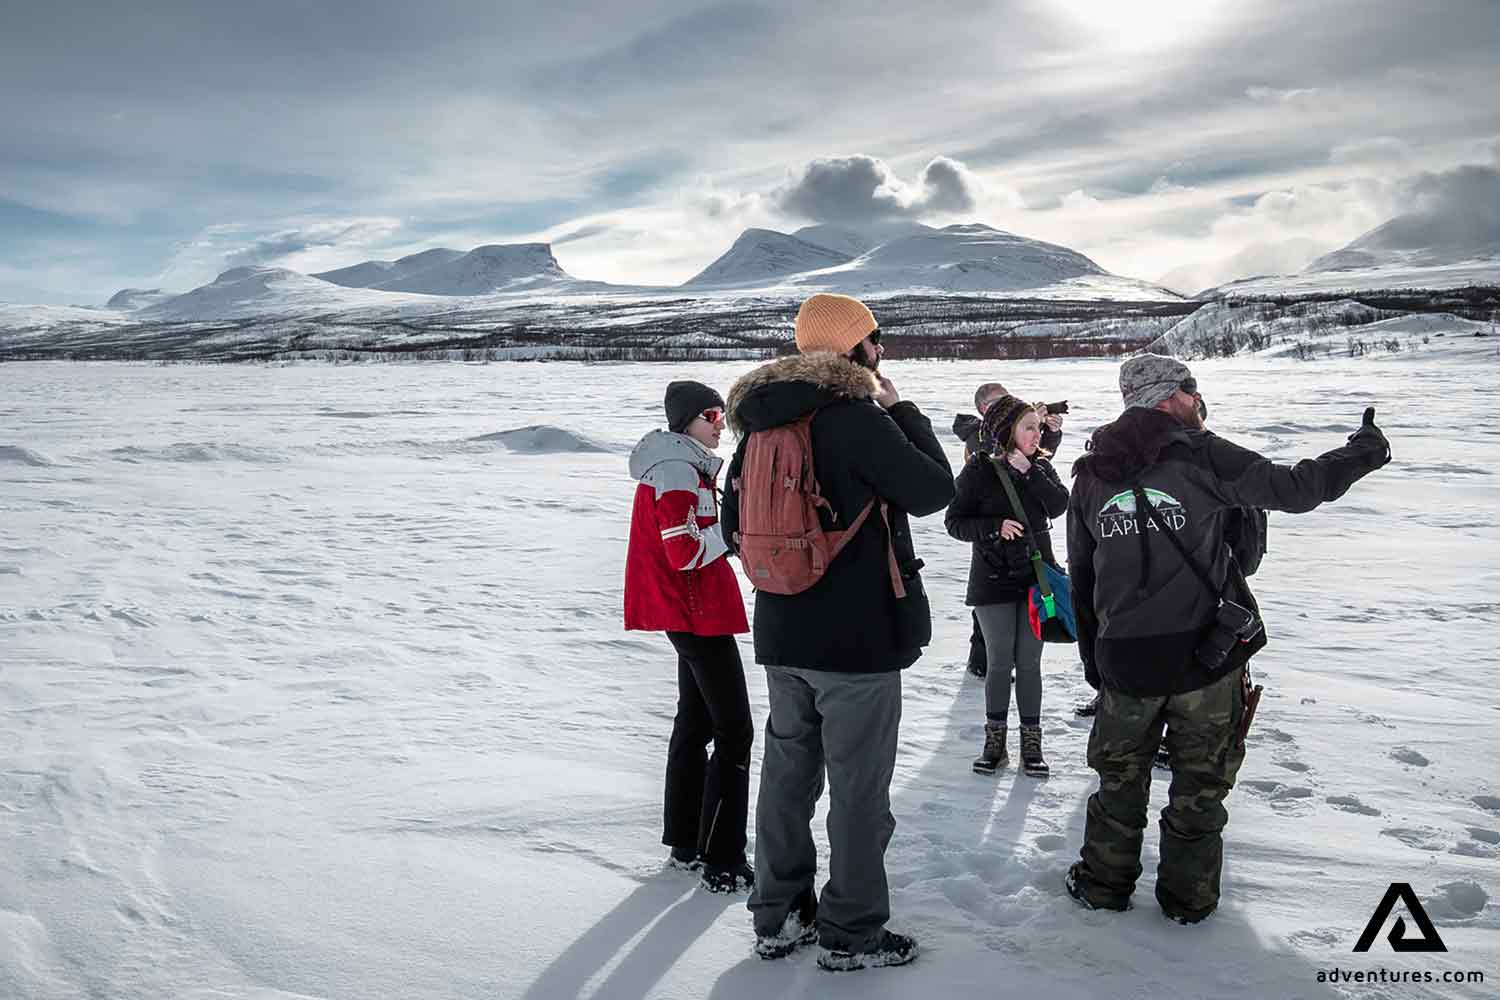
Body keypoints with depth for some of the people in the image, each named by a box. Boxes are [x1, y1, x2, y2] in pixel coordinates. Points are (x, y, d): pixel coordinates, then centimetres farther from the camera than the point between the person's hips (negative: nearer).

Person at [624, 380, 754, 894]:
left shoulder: (686, 466, 14)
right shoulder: (678, 472, -17)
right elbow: (687, 553, -23)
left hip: (689, 614, 11)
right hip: (697, 614, -11)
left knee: (695, 722, 17)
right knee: (734, 733, -7)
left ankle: (686, 843, 27)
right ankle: (723, 863, -3)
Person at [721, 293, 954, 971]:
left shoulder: (759, 426, 6)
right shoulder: (857, 417, -17)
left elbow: (735, 526, 13)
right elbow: (935, 490, -8)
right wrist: (901, 409, 1)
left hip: (780, 636, 7)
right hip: (859, 636, -7)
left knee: (787, 773, 17)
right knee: (859, 787, 6)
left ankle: (778, 917, 29)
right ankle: (851, 934, 17)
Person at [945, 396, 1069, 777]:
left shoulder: (1040, 466, 5)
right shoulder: (980, 469, -5)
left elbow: (1059, 505, -10)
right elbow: (954, 521, -6)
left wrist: (1028, 472, -18)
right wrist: (995, 527, -19)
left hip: (1036, 575, 2)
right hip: (994, 579, -2)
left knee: (1029, 663, 7)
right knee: (1000, 663, 3)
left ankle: (1031, 741, 17)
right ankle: (995, 740, 17)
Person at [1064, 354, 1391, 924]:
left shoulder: (1090, 475, 5)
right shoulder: (1200, 455, -9)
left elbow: (1081, 579, 9)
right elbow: (1295, 488, -7)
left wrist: (1093, 658, 17)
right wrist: (1367, 450, 9)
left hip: (1124, 659, 3)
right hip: (1205, 653, -3)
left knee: (1120, 774, 20)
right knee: (1201, 779, 14)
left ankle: (1103, 883, 28)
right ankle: (1188, 897, 25)